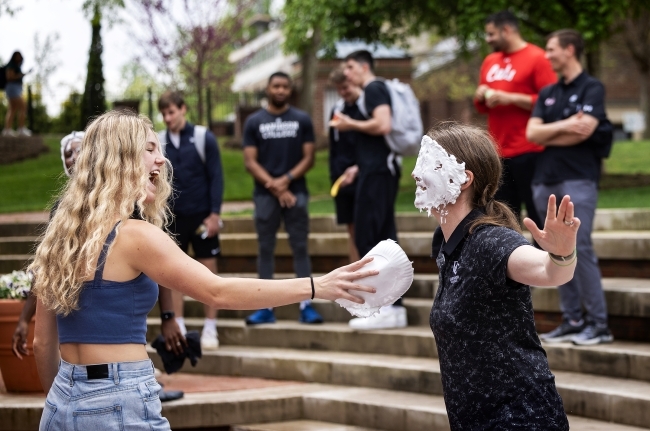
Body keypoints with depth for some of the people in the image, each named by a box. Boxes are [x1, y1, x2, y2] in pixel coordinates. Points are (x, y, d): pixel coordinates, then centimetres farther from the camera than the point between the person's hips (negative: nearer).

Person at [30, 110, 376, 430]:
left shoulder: (60, 236, 9)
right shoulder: (132, 236, -14)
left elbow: (43, 342, 13)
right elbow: (218, 292, -17)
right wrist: (316, 287, -17)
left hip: (64, 401, 8)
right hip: (120, 402, -8)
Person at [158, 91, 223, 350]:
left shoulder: (204, 138, -6)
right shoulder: (158, 143, 1)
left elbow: (216, 177, -6)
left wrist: (214, 214, -11)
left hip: (201, 215, -2)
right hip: (172, 217, 2)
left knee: (208, 270, 3)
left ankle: (210, 329, 9)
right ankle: (178, 328, 11)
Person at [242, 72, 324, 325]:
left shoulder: (302, 120, 7)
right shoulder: (254, 122, 7)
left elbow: (308, 158, 2)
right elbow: (250, 162, 1)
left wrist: (286, 180, -12)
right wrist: (274, 187, -9)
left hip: (296, 191, 0)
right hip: (265, 194, 1)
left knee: (300, 247, -3)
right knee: (265, 249, 2)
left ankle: (306, 306, -3)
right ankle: (265, 307, 5)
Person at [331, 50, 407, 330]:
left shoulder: (374, 89, -9)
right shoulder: (377, 90, 21)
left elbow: (383, 125, -23)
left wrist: (351, 124, -11)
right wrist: (358, 168, 22)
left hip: (376, 171, -10)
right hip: (381, 168, 10)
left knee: (367, 237, -9)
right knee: (384, 237, 9)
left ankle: (383, 306, -10)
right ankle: (394, 308, 9)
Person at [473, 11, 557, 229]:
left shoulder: (536, 58, -6)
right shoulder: (490, 61, 16)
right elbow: (482, 106, 24)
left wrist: (509, 98, -15)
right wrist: (481, 96, 1)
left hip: (528, 152, -7)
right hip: (498, 153, 7)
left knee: (538, 215, -1)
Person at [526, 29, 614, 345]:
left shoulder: (592, 88, -1)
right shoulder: (548, 94, 17)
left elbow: (584, 130, -14)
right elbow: (532, 133, 5)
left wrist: (547, 136, -2)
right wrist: (565, 125, -10)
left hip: (578, 179, -7)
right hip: (546, 179, 7)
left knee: (580, 248, -11)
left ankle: (598, 323, -7)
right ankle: (572, 320, 10)